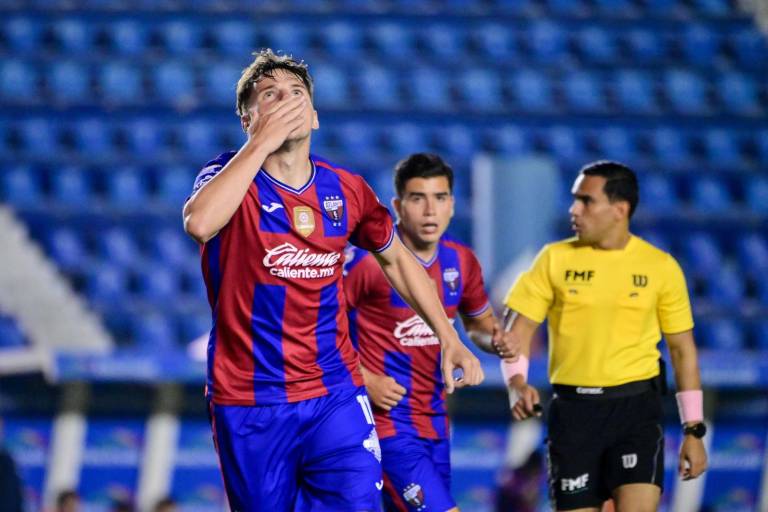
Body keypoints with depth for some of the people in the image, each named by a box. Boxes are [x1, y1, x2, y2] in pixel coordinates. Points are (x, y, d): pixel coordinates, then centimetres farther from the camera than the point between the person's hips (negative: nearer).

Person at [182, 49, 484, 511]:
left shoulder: (347, 190, 3)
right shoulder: (232, 177, -7)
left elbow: (397, 259, 21)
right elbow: (200, 223, -32)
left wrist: (450, 340, 17)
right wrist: (261, 144, -26)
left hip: (335, 395, 2)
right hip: (248, 401, -2)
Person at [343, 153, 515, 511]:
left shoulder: (461, 261, 6)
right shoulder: (368, 259, -14)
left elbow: (479, 321, 23)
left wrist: (497, 340, 0)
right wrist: (365, 380, -15)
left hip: (434, 421, 7)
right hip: (389, 419, -7)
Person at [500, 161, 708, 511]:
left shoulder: (661, 267, 1)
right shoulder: (555, 259, 2)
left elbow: (682, 349, 8)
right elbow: (518, 330, 3)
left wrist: (693, 430, 5)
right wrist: (517, 385, -17)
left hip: (636, 407, -1)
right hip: (573, 409, 2)